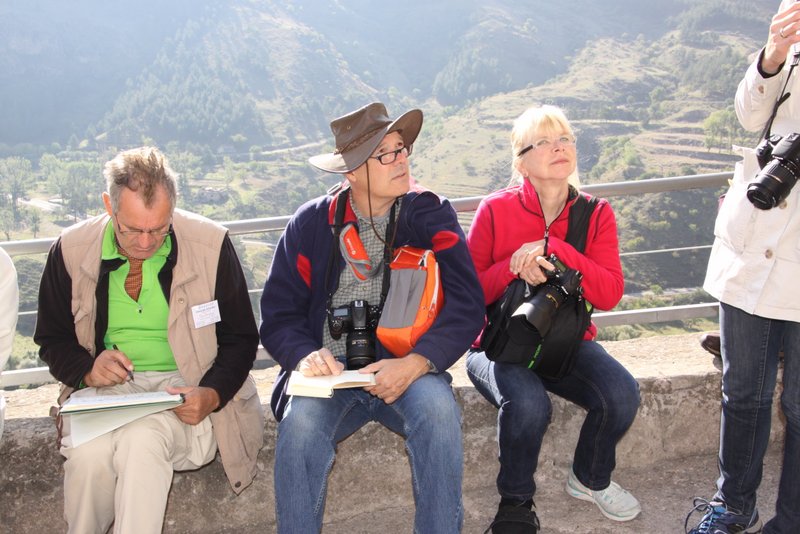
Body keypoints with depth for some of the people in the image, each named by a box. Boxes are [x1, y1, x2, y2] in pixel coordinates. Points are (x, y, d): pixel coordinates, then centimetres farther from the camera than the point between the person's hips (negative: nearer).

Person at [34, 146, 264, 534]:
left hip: (184, 391, -2)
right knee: (89, 450, -30)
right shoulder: (71, 250, 1)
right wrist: (86, 368, -10)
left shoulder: (211, 244, -5)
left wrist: (212, 394, -16)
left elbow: (240, 338, 2)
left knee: (142, 439, -35)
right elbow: (51, 337, 13)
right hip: (107, 387, 2)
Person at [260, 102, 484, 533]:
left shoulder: (431, 215, 2)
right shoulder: (311, 223, 4)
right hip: (330, 371, 1)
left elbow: (466, 303, -8)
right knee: (300, 424, -30)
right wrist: (305, 355, -19)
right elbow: (278, 314, 3)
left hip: (407, 369, 0)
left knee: (438, 407, -31)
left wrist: (417, 362, -23)